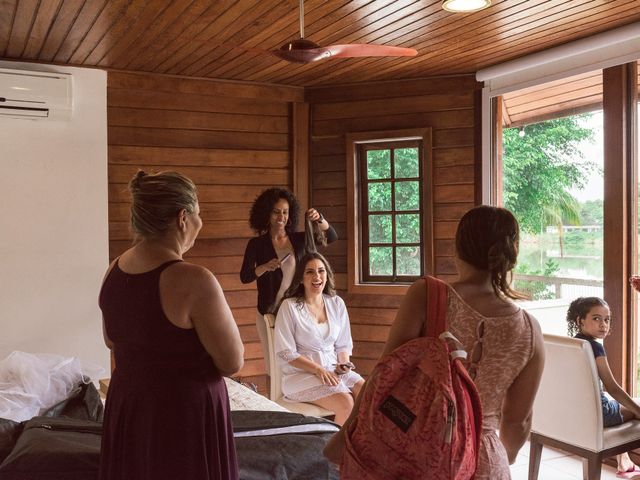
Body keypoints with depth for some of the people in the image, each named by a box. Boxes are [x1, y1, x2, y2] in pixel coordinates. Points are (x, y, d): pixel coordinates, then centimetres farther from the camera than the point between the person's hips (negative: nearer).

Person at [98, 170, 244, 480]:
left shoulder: (114, 271, -2)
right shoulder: (193, 281, -25)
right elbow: (233, 362, -16)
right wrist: (216, 310, -1)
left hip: (125, 410, 7)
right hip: (185, 418, -7)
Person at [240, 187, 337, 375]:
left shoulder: (299, 239, 5)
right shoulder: (257, 244, -2)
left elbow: (331, 237, -4)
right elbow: (244, 277, -9)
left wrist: (319, 220, -23)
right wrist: (265, 267, -28)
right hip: (270, 312, -2)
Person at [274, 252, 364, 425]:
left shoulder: (337, 303, 8)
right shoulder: (289, 306, -7)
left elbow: (343, 344, 14)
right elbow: (286, 352, -10)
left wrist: (343, 363, -7)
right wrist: (319, 370, -17)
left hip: (334, 370, 5)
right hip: (301, 373, -5)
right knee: (346, 403, -26)